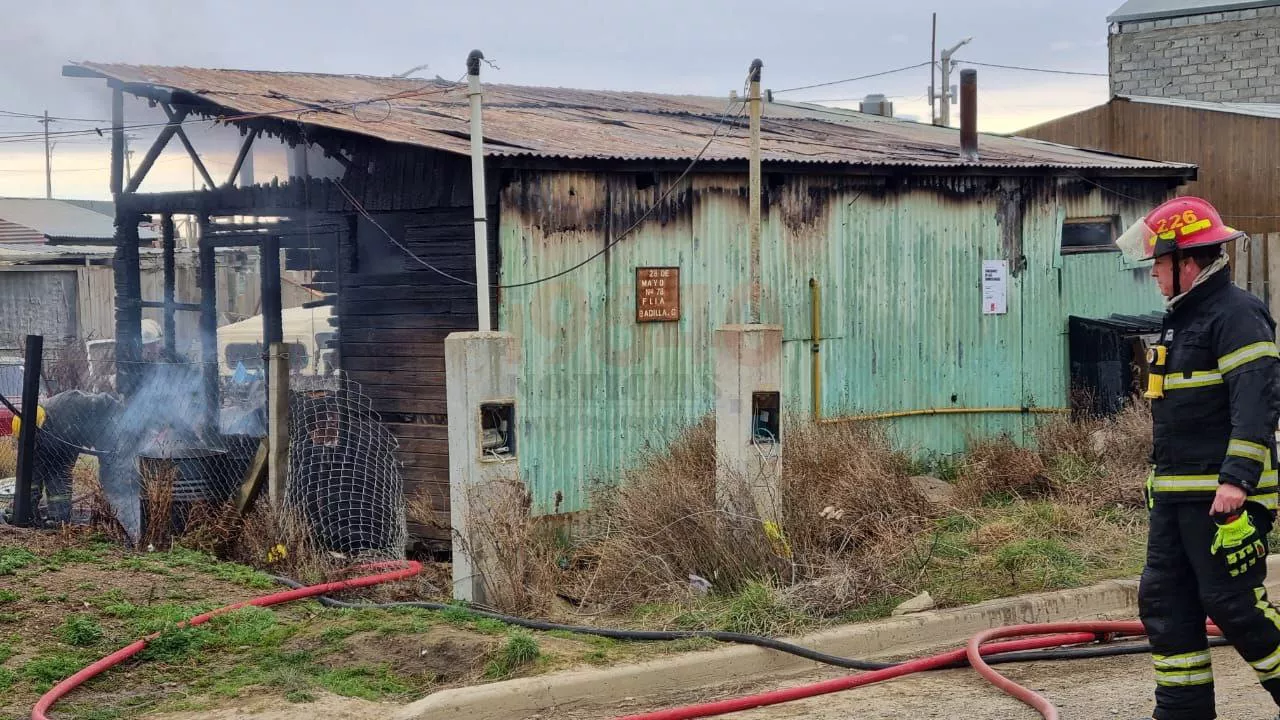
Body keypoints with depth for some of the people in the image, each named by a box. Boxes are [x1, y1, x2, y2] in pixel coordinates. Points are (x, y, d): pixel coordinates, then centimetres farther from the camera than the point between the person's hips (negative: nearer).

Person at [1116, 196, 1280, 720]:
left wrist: (1237, 478, -29)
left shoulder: (1235, 315, -14)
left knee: (1234, 605, -7)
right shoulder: (1180, 318, 17)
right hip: (1174, 494, 10)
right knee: (1164, 602, 9)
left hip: (1224, 495, -10)